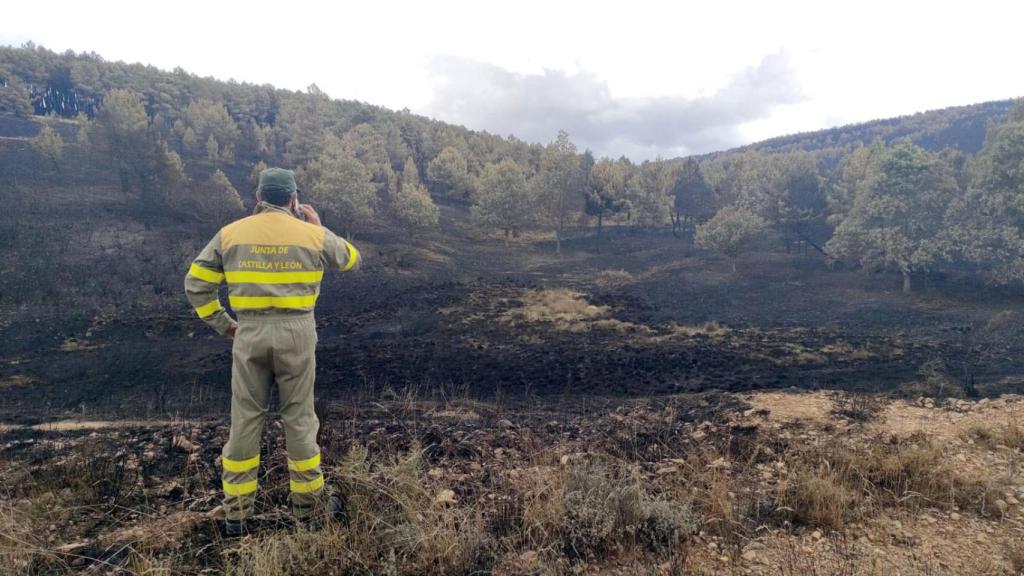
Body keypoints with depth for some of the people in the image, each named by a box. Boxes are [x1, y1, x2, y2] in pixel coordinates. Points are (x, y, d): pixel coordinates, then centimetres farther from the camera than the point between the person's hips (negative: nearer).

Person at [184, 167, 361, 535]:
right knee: (299, 417, 9)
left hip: (249, 334, 2)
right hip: (296, 332, -1)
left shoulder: (230, 233, 4)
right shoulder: (312, 235, 0)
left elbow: (196, 285, 3)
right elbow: (352, 260, 16)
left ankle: (236, 511, 20)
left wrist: (224, 325, 10)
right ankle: (308, 502, 21)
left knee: (245, 419, 11)